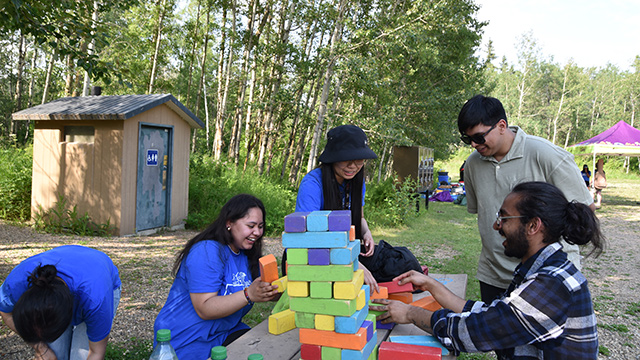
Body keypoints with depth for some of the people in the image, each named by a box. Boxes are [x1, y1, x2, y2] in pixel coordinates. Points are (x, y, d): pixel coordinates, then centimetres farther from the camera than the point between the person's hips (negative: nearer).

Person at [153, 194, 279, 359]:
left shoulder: (247, 254, 7)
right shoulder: (207, 252, -20)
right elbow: (204, 309, -25)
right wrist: (249, 295, -36)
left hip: (224, 333, 6)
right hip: (187, 342, -6)